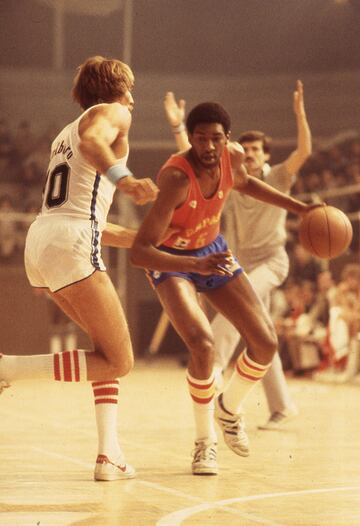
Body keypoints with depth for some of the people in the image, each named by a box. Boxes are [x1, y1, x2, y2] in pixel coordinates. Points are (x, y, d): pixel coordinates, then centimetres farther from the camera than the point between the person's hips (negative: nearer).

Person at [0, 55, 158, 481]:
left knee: (109, 347, 19)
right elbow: (91, 141, -20)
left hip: (40, 240, 9)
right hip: (71, 244, -9)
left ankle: (109, 454, 9)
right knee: (118, 362, -5)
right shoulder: (111, 113, 5)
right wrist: (124, 179, -36)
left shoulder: (65, 134, 30)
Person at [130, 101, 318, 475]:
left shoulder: (233, 156, -17)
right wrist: (197, 265, -54)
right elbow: (138, 252, -42)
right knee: (203, 345, -28)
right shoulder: (176, 179, -36)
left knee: (266, 343, 0)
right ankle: (205, 441, -5)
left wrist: (299, 208, 8)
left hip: (212, 250, 6)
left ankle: (229, 408, 29)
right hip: (171, 260, -6)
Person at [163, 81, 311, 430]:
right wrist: (178, 126, -10)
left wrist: (300, 113, -33)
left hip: (271, 260, -5)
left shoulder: (278, 178, -5)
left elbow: (304, 151, -21)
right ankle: (281, 406, 13)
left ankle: (212, 363, -43)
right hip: (241, 262, 5)